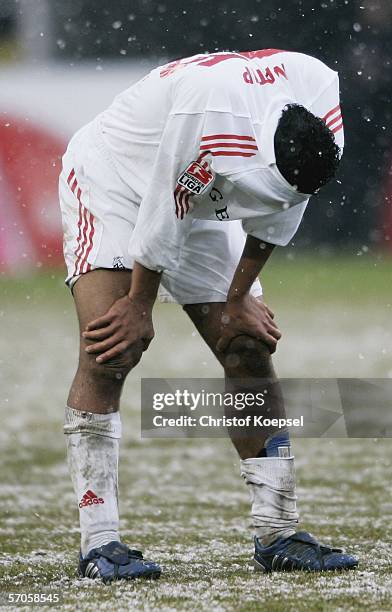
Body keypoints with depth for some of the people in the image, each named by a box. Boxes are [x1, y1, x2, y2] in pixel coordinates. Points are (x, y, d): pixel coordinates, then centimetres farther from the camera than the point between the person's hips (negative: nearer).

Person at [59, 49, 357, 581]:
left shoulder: (330, 120, -19)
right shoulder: (212, 110, -40)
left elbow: (275, 218, -3)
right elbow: (163, 211, -27)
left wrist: (238, 299, 2)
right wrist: (140, 306, -15)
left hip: (201, 204, 7)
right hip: (111, 182, -6)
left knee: (250, 353, 0)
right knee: (108, 355, -20)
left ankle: (278, 535, 6)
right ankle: (98, 543, -20)